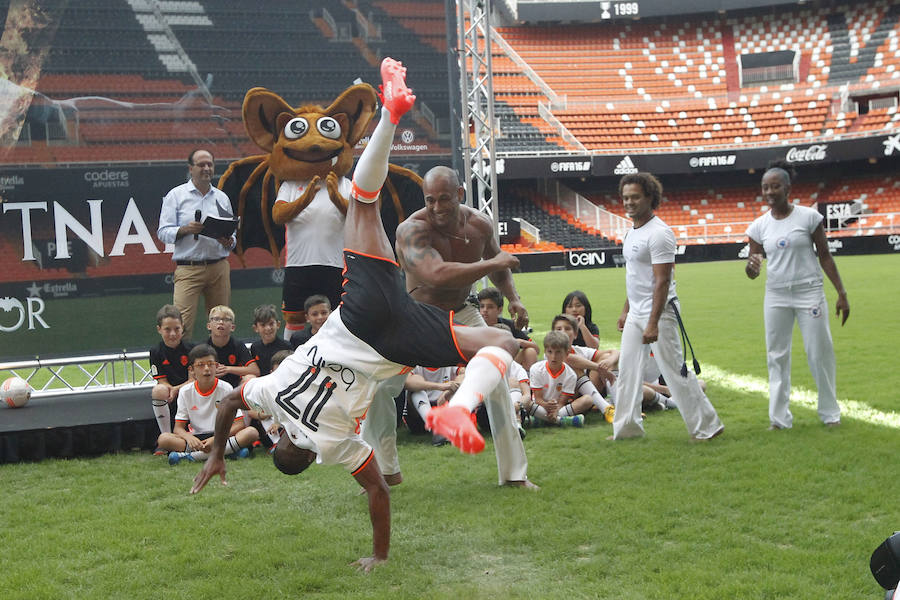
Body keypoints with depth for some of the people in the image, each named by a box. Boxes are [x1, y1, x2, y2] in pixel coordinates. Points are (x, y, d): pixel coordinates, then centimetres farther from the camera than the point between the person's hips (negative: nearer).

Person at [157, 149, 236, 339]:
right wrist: (185, 229, -19)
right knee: (182, 323, -12)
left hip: (219, 266, 4)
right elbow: (163, 232, -1)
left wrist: (229, 241, -5)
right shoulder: (176, 195, 5)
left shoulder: (222, 197, 16)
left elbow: (232, 233, 18)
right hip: (188, 268, -3)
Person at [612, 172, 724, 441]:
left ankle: (706, 427, 6)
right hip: (636, 314, 9)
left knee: (675, 372, -5)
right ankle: (627, 427, 22)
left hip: (659, 312, -9)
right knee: (627, 371, 12)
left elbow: (662, 281, -21)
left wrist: (653, 323, -25)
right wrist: (626, 310, 22)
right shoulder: (631, 232, 13)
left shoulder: (659, 233, -17)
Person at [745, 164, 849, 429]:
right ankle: (779, 417, 11)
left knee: (820, 353, 1)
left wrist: (842, 294, -3)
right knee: (777, 356, 4)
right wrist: (751, 266, -20)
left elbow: (825, 257, 0)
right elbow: (752, 273, 4)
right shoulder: (759, 226, 3)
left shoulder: (808, 216, -3)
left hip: (810, 293, -2)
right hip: (776, 297, 3)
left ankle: (830, 413, 16)